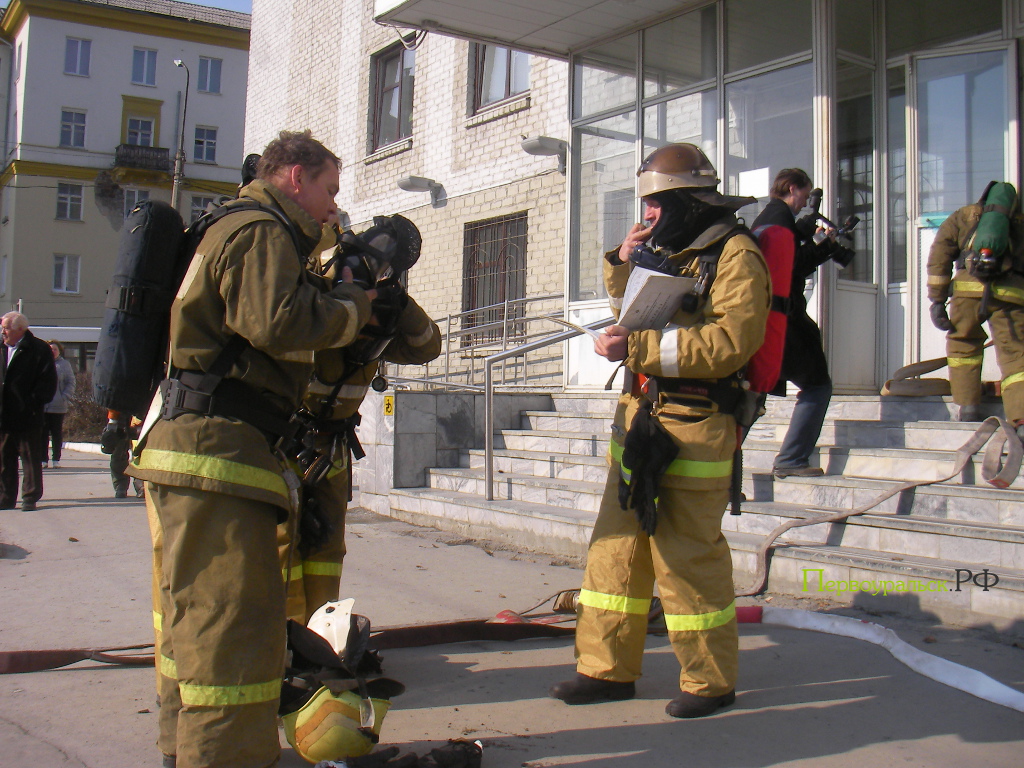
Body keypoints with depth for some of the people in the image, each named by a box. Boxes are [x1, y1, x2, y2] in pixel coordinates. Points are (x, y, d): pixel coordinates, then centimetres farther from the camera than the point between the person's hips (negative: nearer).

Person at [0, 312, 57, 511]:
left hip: (27, 416, -6)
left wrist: (33, 403, -13)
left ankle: (30, 497, 8)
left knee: (30, 457, 2)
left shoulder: (39, 349, -4)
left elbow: (48, 382, -8)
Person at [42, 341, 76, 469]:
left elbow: (71, 383, 3)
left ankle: (56, 459, 11)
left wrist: (65, 397, -9)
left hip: (58, 406, -1)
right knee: (43, 433, 2)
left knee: (57, 433, 4)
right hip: (41, 406, 1)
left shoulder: (65, 365, 5)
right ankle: (43, 459, 8)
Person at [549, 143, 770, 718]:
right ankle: (609, 669, 21)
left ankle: (711, 682, 14)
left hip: (694, 430, -8)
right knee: (618, 545, 10)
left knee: (688, 555, -2)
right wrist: (625, 267, 13)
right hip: (640, 418, 9)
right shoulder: (668, 251, 19)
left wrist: (638, 347, -23)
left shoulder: (735, 255, -8)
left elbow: (730, 342, -21)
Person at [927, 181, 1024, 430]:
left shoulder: (963, 216, 26)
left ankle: (968, 407, 15)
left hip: (970, 286, 0)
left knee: (963, 344, 20)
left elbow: (939, 256, 12)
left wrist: (937, 300, 9)